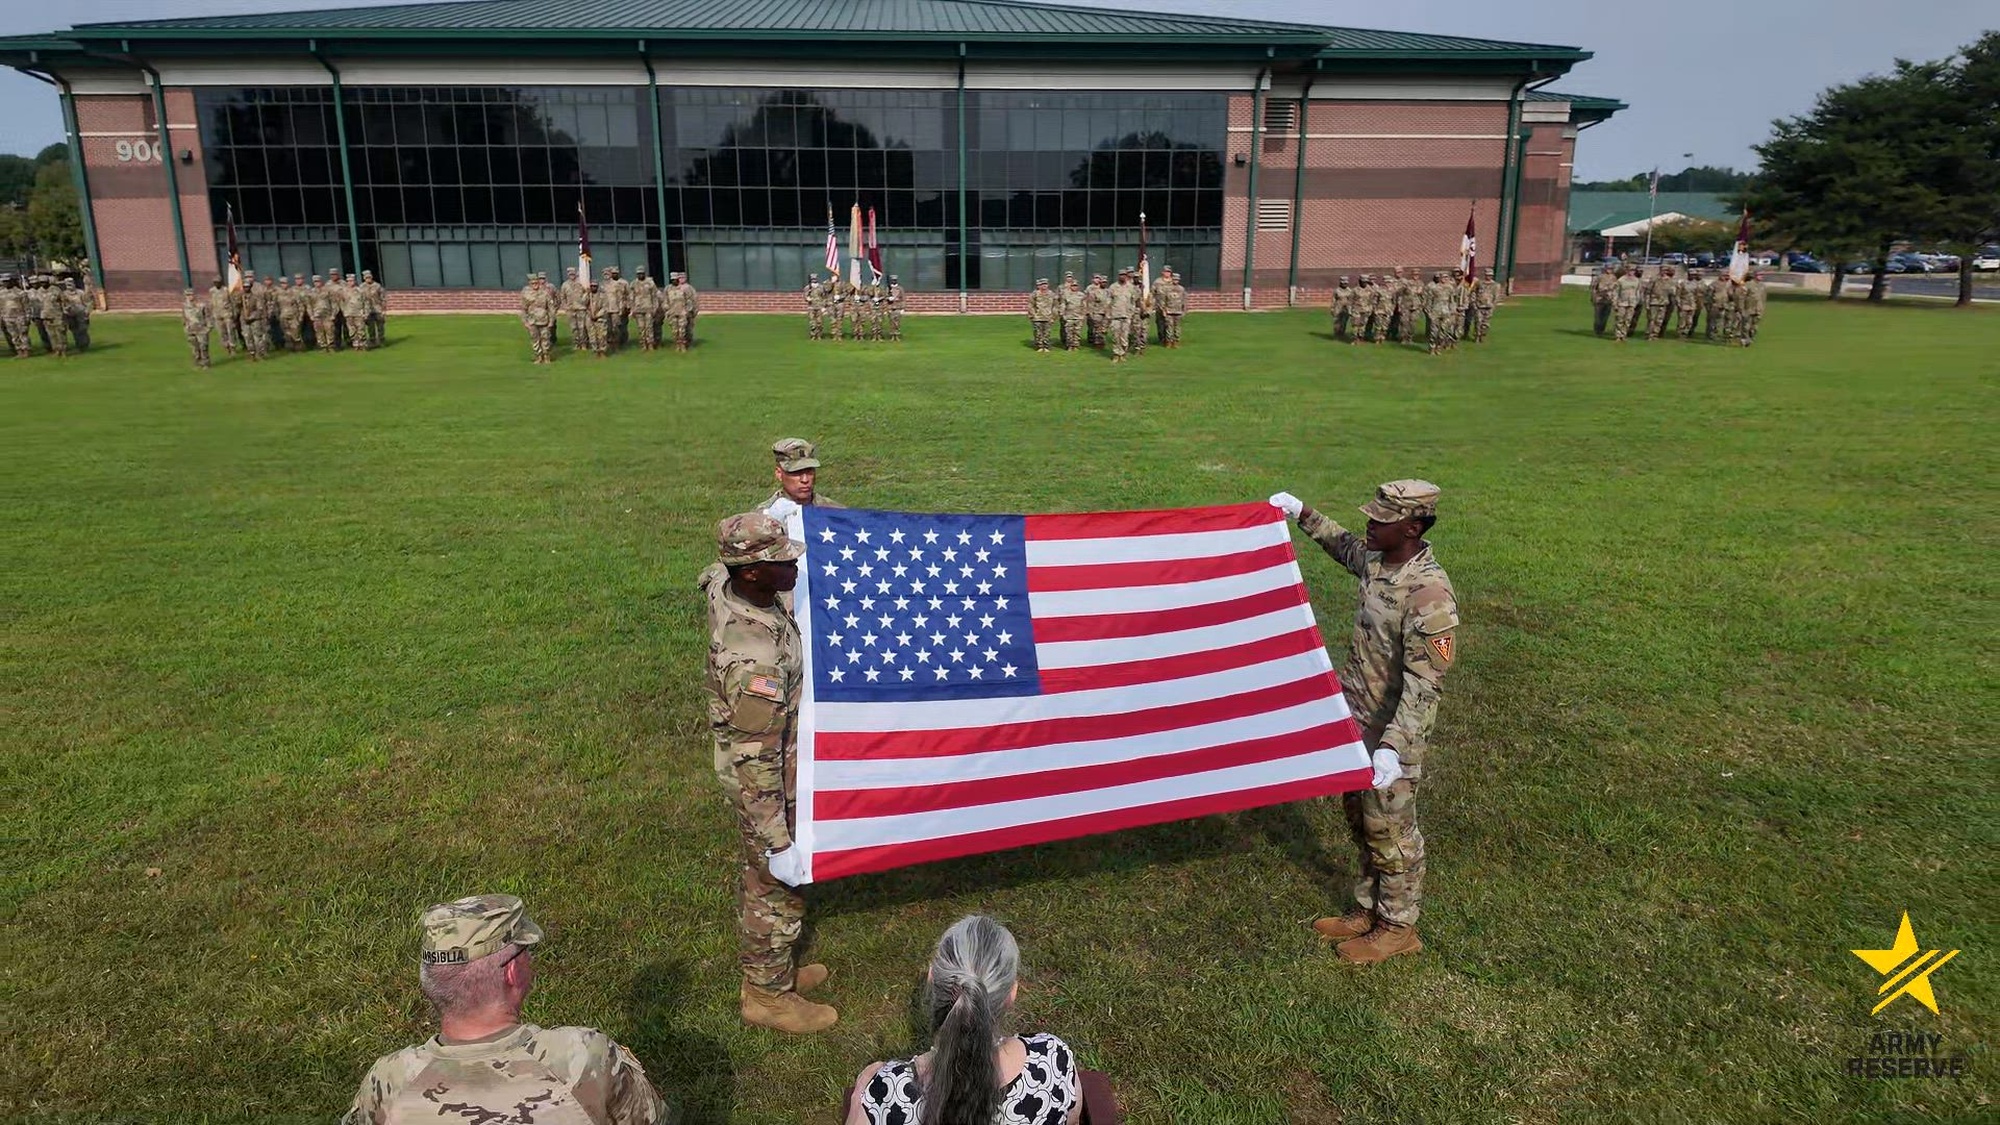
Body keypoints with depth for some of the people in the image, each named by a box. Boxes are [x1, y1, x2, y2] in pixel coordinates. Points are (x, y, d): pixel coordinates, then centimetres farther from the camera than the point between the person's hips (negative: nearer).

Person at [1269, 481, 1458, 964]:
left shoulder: (1429, 593, -28)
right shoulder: (1376, 561, -2)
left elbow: (1423, 684, -29)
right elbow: (1344, 545, 25)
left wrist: (1392, 747, -34)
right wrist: (1303, 515, 23)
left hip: (1391, 733, -8)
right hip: (1356, 722, 9)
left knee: (1390, 832, 9)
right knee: (1361, 822, 21)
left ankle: (1398, 928, 28)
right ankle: (1368, 911, 38)